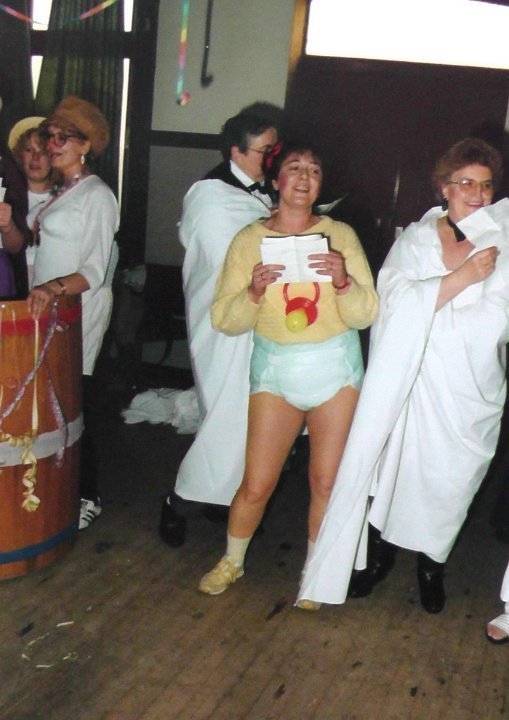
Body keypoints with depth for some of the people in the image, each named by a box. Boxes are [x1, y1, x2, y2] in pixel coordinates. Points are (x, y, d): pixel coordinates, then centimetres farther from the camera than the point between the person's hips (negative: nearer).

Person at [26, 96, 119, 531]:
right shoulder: (63, 193, 18)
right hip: (50, 306, 8)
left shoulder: (97, 195, -7)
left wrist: (55, 287, -30)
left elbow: (96, 270, -16)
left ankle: (88, 498, 6)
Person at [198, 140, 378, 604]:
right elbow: (225, 321, -4)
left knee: (327, 482, 3)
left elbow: (367, 314, -4)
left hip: (335, 367, 1)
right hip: (275, 367, 0)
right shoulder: (250, 239, -1)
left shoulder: (340, 235, -1)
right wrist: (254, 291, -22)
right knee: (257, 484, 1)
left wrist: (343, 282, -22)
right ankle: (232, 562, 29)